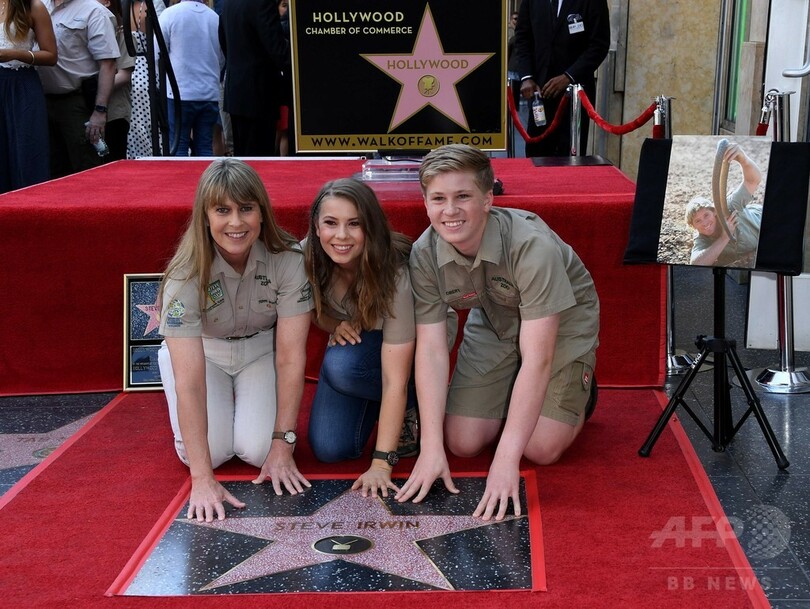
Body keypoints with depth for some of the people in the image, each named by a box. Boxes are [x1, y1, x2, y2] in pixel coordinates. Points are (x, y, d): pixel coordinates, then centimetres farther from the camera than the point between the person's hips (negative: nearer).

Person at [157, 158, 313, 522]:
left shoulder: (288, 260, -28)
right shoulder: (187, 273, -32)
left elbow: (291, 358, -23)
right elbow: (189, 379, -37)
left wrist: (282, 444, -26)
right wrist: (202, 479, -41)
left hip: (260, 351, 1)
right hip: (199, 352, -1)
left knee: (258, 450, -18)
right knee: (210, 450, -20)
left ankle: (245, 400, 16)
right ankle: (223, 402, 15)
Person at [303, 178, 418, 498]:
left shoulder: (394, 275, -34)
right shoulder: (308, 257, -23)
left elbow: (395, 380, -34)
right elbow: (314, 312, 1)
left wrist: (381, 464, -37)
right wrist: (336, 325, -24)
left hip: (397, 349, -3)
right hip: (348, 346, 4)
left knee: (341, 365, -36)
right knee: (329, 448, -17)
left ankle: (412, 409, -7)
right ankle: (374, 409, 14)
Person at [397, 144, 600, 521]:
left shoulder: (532, 245, -38)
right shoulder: (424, 254, -23)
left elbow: (537, 359, -38)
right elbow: (431, 348, -21)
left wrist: (506, 458, -42)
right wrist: (431, 448, -29)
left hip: (561, 320, -4)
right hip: (494, 322, 4)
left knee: (541, 448, -15)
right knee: (462, 443, -7)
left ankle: (580, 392, 17)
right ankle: (512, 400, 24)